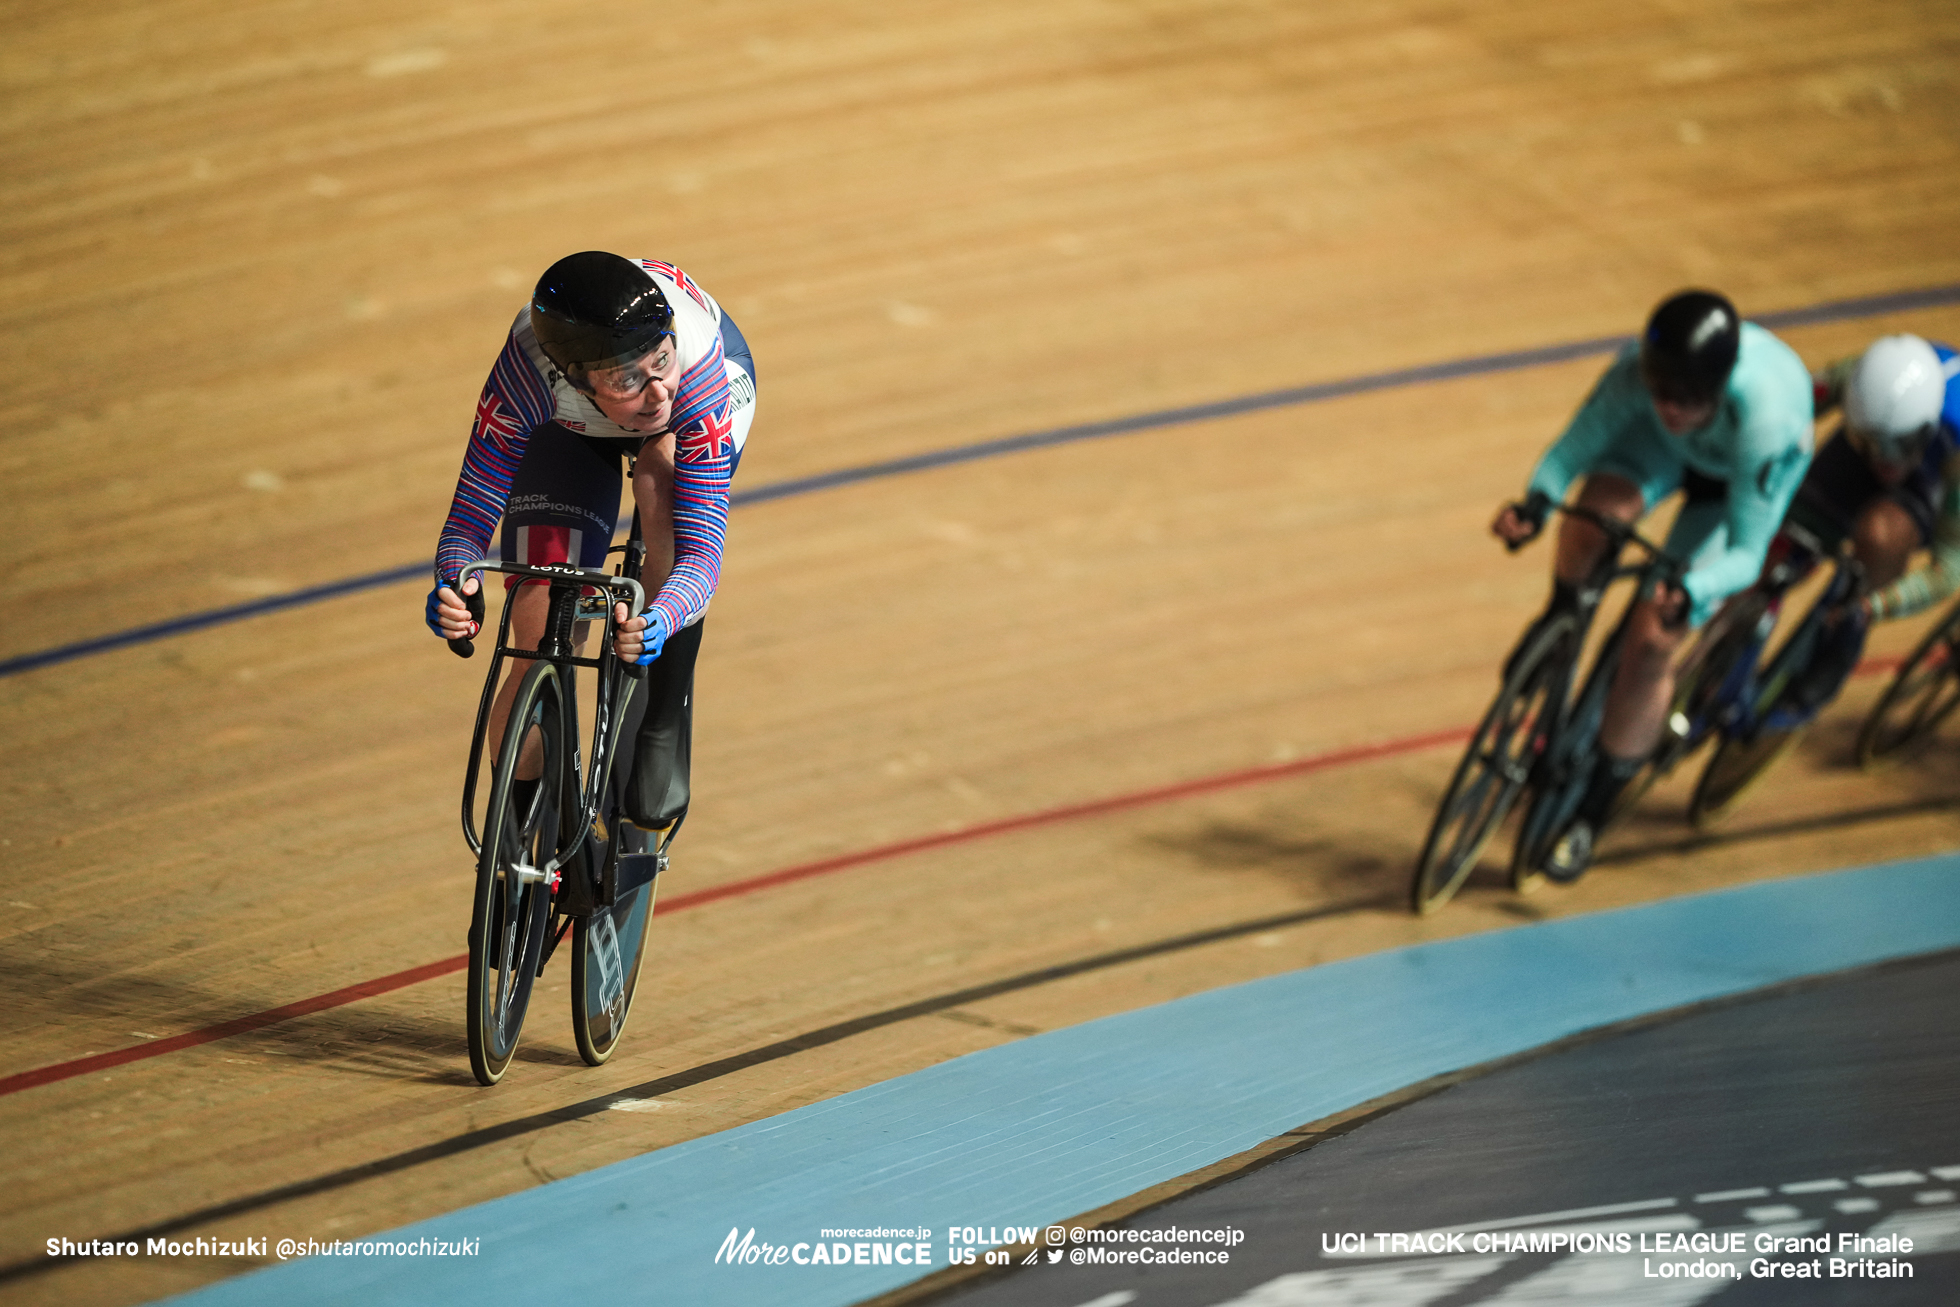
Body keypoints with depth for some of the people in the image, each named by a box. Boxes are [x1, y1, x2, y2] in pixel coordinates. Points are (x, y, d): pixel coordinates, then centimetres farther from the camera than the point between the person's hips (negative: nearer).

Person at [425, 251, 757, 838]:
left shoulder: (696, 366, -44)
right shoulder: (526, 381, -42)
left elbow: (702, 550, -44)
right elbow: (470, 518, -31)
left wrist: (656, 623, -65)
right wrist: (454, 590, -54)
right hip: (571, 428, 1)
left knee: (663, 482, -38)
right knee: (541, 654, -11)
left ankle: (665, 725, -21)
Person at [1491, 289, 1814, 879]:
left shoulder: (1766, 419, -45)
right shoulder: (1638, 373, -37)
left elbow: (1746, 552, -36)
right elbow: (1576, 445, -22)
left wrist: (1687, 595, -56)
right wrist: (1535, 503, -42)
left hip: (1741, 477, -3)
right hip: (1668, 452, 3)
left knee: (1651, 642, -11)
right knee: (1598, 506, -32)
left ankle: (1590, 815, 7)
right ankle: (1561, 621, 2)